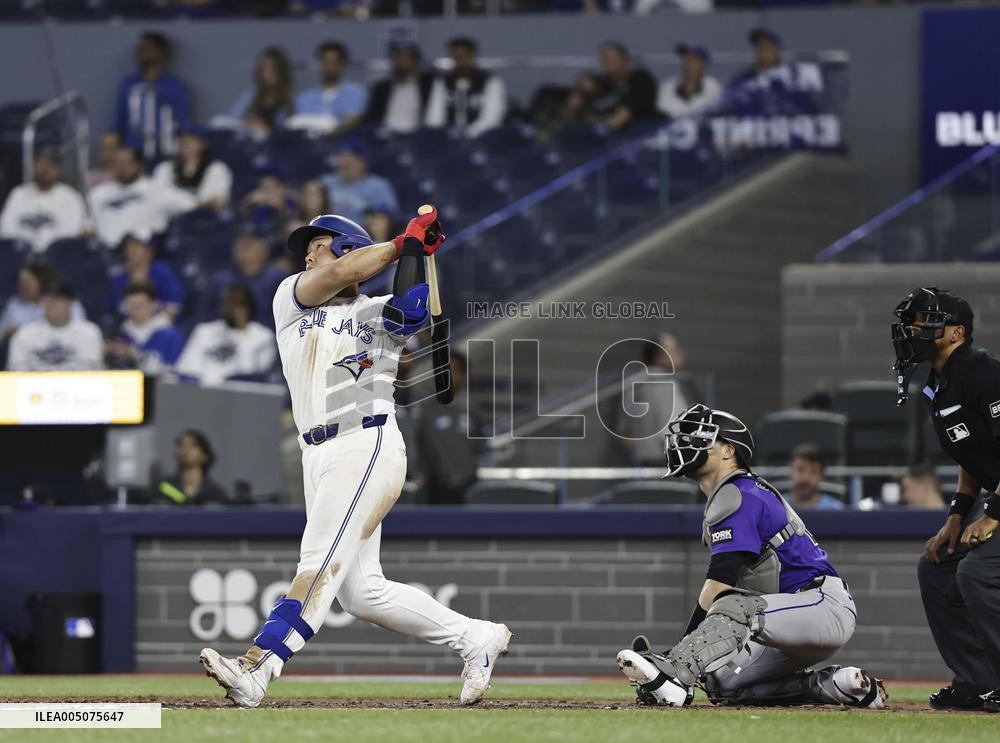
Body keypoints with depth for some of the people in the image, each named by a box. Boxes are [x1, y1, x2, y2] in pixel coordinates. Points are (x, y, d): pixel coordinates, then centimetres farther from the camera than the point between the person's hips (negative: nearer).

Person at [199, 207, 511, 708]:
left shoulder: (377, 314, 7)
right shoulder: (291, 298, 17)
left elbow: (411, 313, -17)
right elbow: (340, 275, -2)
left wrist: (414, 246, -11)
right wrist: (403, 241, 3)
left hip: (368, 446, -6)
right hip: (319, 456, 6)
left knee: (322, 565, -20)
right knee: (360, 592, 3)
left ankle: (255, 668, -37)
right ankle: (477, 639, 15)